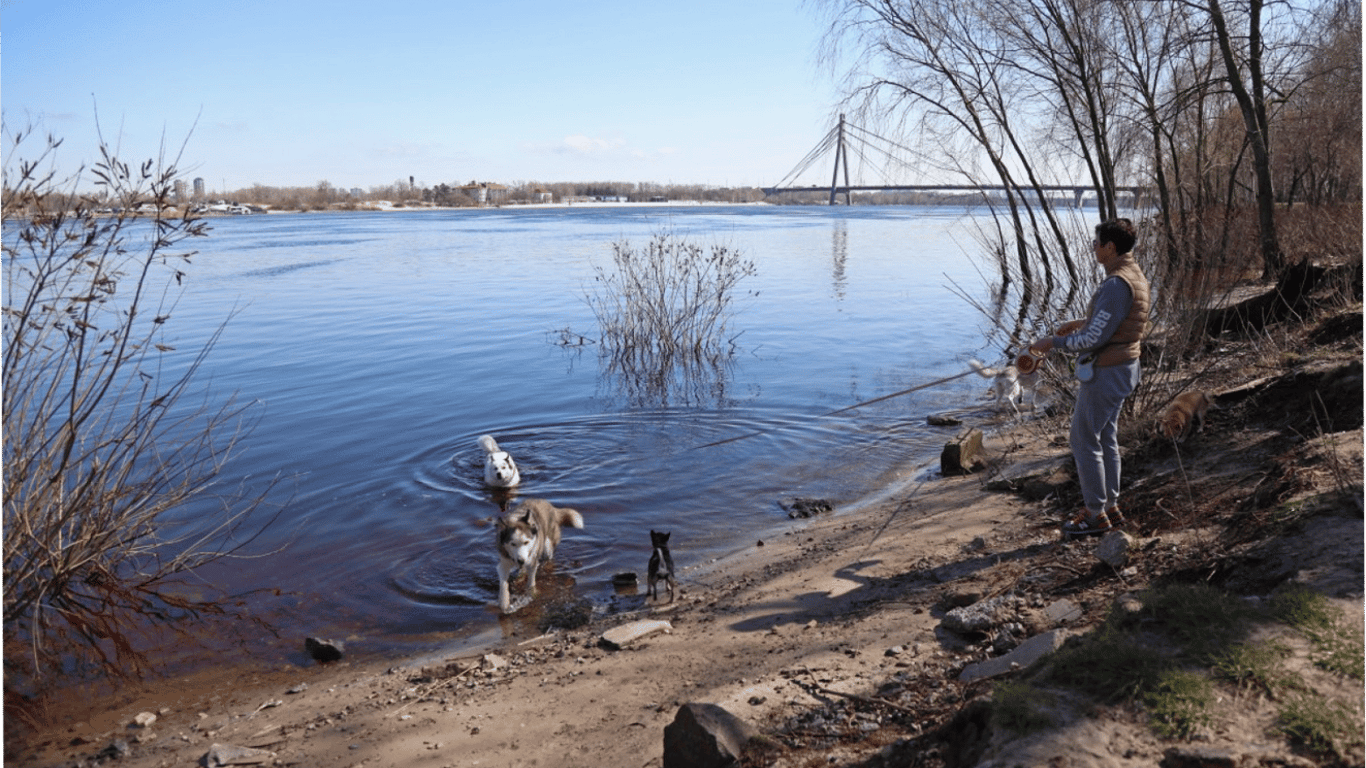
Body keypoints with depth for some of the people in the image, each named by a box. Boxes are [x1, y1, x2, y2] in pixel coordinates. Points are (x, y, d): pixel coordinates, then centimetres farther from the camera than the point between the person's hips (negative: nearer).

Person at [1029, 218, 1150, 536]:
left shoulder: (1117, 284, -25)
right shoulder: (1135, 276, 8)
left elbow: (1095, 339, -25)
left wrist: (1053, 342, -14)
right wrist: (1079, 323, 19)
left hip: (1105, 374, -10)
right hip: (1123, 367, 10)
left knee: (1084, 442, 1)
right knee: (1105, 439, 19)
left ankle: (1096, 514, 9)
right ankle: (1111, 506, 28)